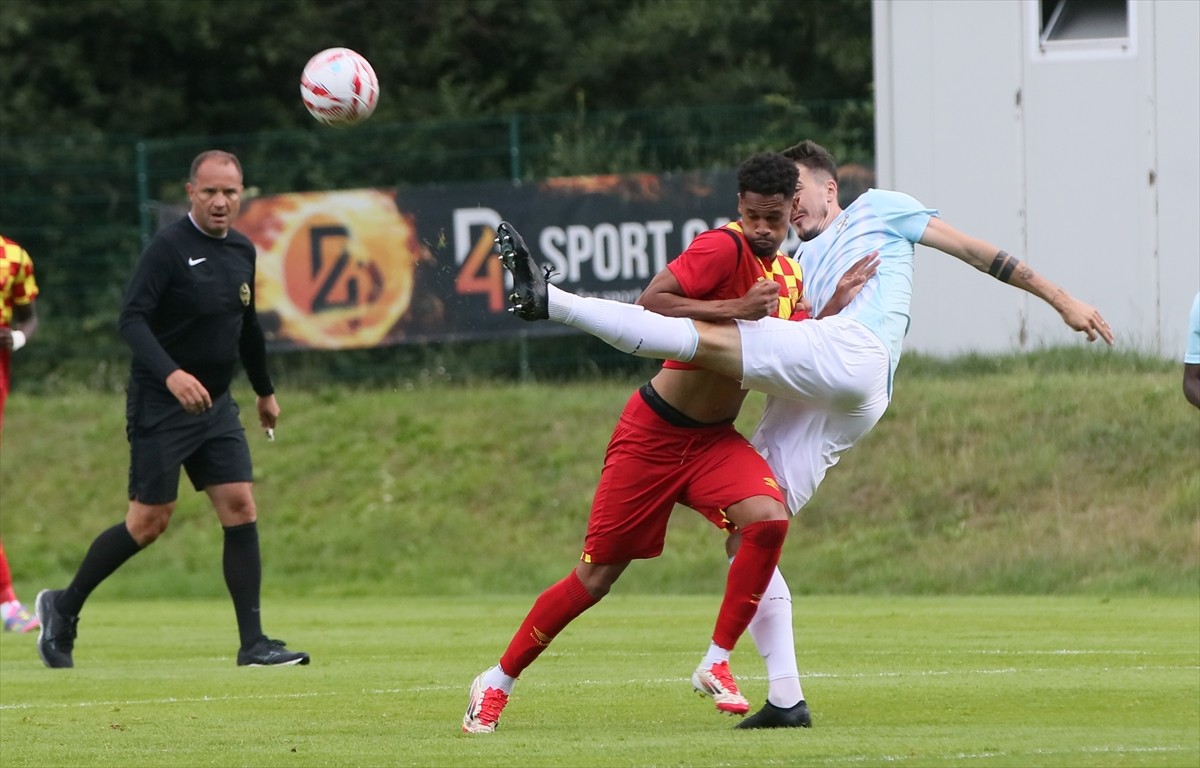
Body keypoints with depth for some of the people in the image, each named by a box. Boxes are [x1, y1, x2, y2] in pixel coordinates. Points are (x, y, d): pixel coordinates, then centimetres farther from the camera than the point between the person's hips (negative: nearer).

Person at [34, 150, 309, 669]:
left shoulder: (242, 251, 9)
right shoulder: (169, 247, -13)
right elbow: (131, 319, -21)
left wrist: (265, 391, 32)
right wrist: (170, 374, -34)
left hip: (215, 406, 7)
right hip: (160, 407, -7)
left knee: (240, 509, -4)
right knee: (149, 522, -5)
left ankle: (252, 644, -3)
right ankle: (62, 609, 15)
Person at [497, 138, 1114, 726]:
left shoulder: (878, 209, 23)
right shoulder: (795, 266, 38)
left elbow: (974, 249, 21)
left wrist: (1061, 300, 18)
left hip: (852, 350, -8)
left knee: (706, 338, -24)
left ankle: (551, 301, -34)